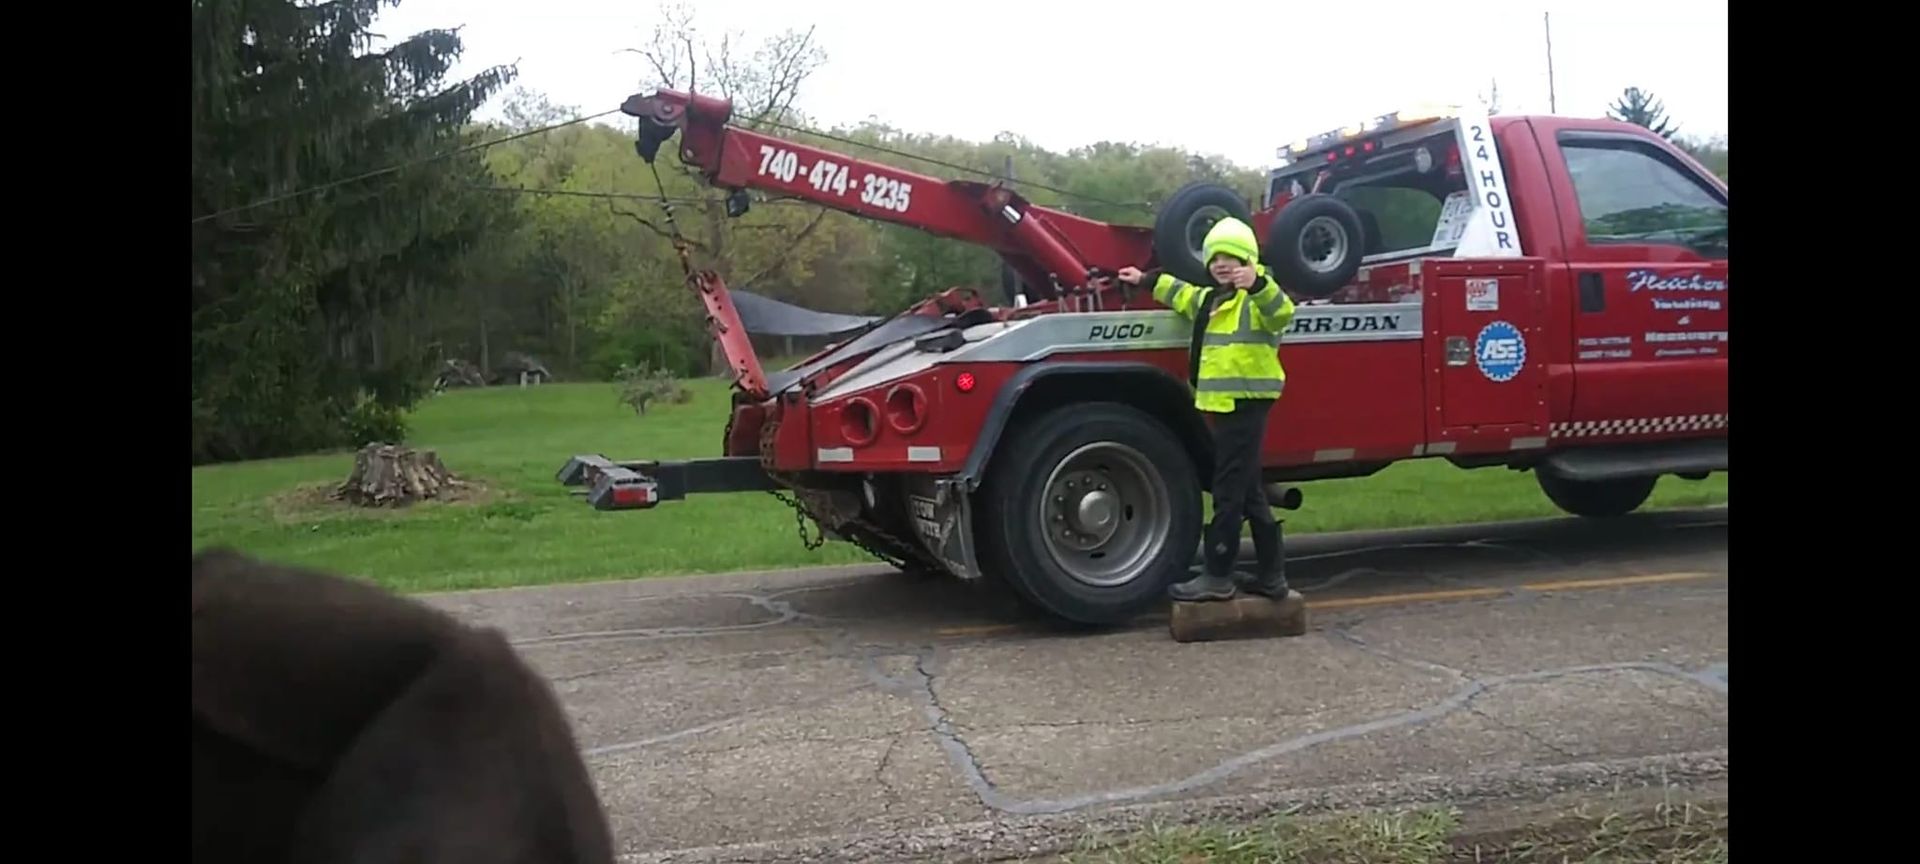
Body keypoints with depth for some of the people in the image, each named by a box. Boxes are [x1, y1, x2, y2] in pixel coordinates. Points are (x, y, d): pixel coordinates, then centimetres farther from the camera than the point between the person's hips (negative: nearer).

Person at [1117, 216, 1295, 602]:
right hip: (1223, 404, 10)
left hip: (1246, 403, -10)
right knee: (1248, 492, 12)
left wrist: (1258, 282, -47)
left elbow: (1281, 312, -32)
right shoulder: (1208, 299, 20)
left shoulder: (1256, 298, -9)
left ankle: (1218, 576, 0)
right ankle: (1271, 574, 18)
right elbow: (1181, 293, 42)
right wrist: (1147, 281, 50)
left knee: (1229, 492, -6)